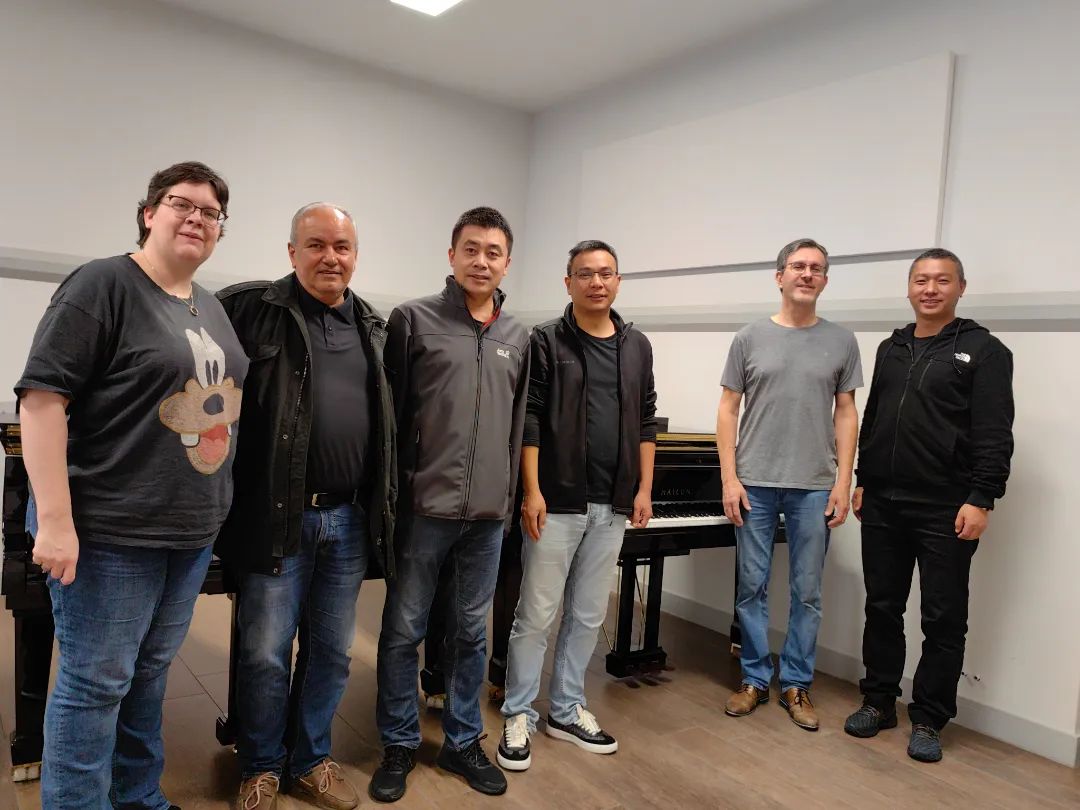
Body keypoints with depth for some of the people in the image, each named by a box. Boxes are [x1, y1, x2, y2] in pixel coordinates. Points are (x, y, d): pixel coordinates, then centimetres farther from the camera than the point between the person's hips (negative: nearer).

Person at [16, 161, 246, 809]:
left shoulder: (213, 308, 12)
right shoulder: (103, 284, -10)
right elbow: (42, 396, -17)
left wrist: (215, 511, 16)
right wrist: (55, 520, -22)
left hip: (194, 531, 7)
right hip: (111, 532, -7)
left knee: (151, 673, 19)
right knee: (96, 683, 4)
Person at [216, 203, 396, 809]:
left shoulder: (376, 328, 11)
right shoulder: (249, 308, -3)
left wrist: (384, 508, 14)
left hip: (352, 520, 4)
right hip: (278, 516, -4)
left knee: (332, 652, 15)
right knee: (265, 654, 7)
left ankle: (311, 759, 35)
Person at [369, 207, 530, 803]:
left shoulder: (518, 338, 9)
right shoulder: (414, 319, -3)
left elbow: (517, 424, 13)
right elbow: (388, 413, -4)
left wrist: (509, 495, 12)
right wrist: (392, 492, -5)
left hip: (488, 513, 4)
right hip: (424, 506, -3)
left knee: (472, 631, 15)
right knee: (403, 630, 9)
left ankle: (462, 741, 32)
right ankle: (399, 744, 28)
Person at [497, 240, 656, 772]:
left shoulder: (637, 346, 10)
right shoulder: (546, 340, -3)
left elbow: (646, 422, 12)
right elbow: (528, 420, -8)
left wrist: (644, 489, 6)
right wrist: (532, 491, -13)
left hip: (613, 505, 5)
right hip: (556, 500, -4)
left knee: (588, 614, 14)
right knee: (536, 614, 3)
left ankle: (566, 712, 29)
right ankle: (518, 715, 19)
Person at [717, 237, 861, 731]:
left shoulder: (841, 342, 6)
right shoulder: (750, 338, 3)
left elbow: (845, 414, 6)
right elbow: (728, 410, 3)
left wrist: (843, 481, -1)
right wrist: (730, 477, -4)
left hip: (815, 487, 1)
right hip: (754, 485, 0)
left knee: (807, 593, 8)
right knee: (751, 587, 7)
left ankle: (796, 685, 23)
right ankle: (755, 679, 22)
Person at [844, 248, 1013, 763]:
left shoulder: (983, 350, -3)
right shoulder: (891, 349, 14)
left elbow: (994, 435, -10)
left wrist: (981, 499, -16)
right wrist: (863, 480, 14)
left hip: (946, 511, -5)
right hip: (883, 506, 5)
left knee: (944, 619, 5)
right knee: (882, 608, 12)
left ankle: (928, 720, 19)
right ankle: (878, 702, 26)